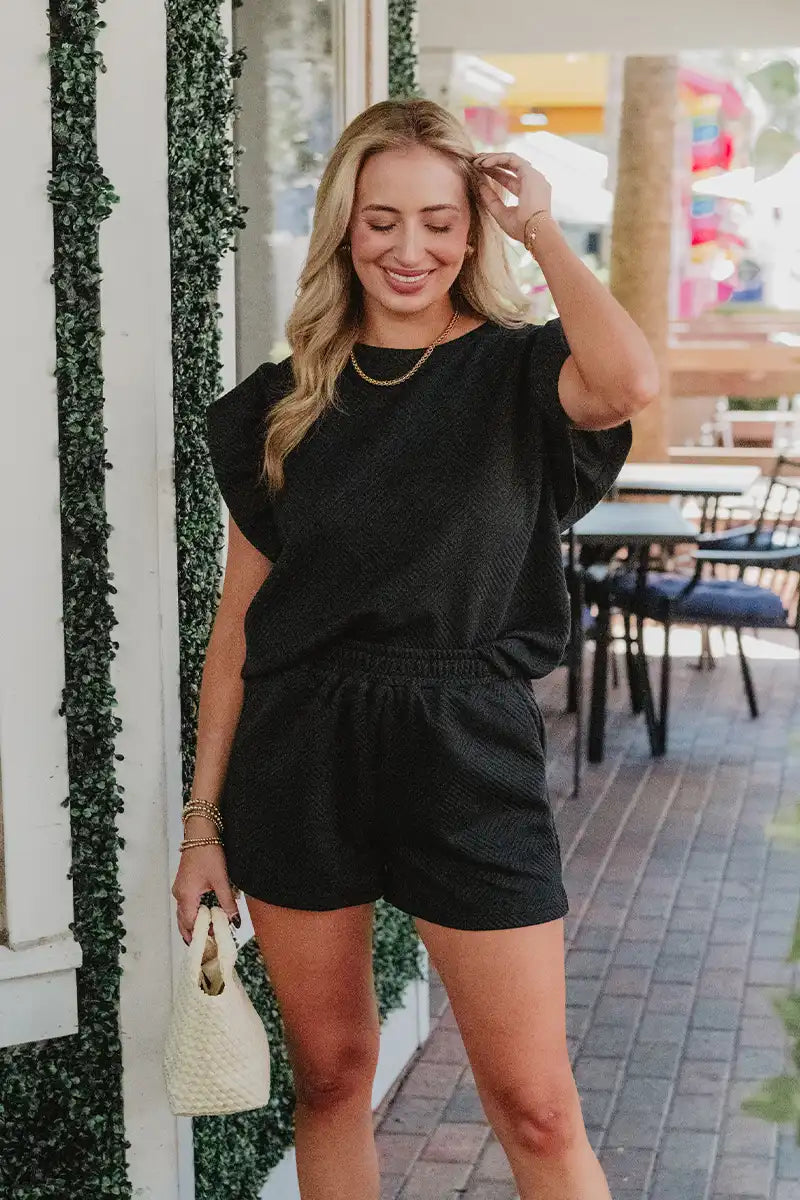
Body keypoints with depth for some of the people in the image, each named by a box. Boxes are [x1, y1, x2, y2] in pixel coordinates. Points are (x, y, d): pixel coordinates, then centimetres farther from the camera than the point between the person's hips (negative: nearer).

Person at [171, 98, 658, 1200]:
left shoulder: (516, 374, -1)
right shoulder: (286, 403, 6)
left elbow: (628, 383, -28)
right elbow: (239, 623, 7)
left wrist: (543, 230, -13)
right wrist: (206, 818, 5)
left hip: (465, 752, -2)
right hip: (299, 757, 3)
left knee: (536, 1110, 1)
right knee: (330, 1075, 15)